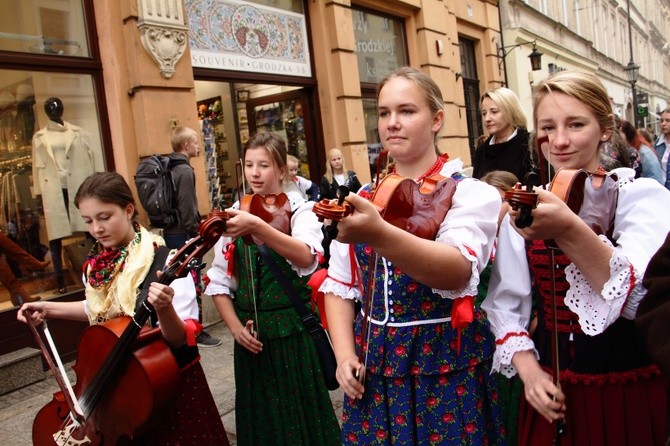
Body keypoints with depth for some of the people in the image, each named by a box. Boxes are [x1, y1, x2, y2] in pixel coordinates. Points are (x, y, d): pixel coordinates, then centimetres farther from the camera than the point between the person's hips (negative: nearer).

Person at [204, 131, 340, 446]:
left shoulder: (300, 211, -6)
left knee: (302, 418, 9)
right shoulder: (234, 216, 3)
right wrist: (235, 327, -7)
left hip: (294, 333, -3)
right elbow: (218, 282, 4)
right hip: (252, 337, 3)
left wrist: (256, 226, -38)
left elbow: (307, 258, -27)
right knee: (259, 419, 16)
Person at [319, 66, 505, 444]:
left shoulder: (471, 194, -9)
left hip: (446, 370, -4)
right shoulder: (363, 199, 4)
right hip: (373, 371, 4)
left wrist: (379, 234, -45)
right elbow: (338, 286, 8)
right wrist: (345, 356, -5)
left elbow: (458, 270, -29)